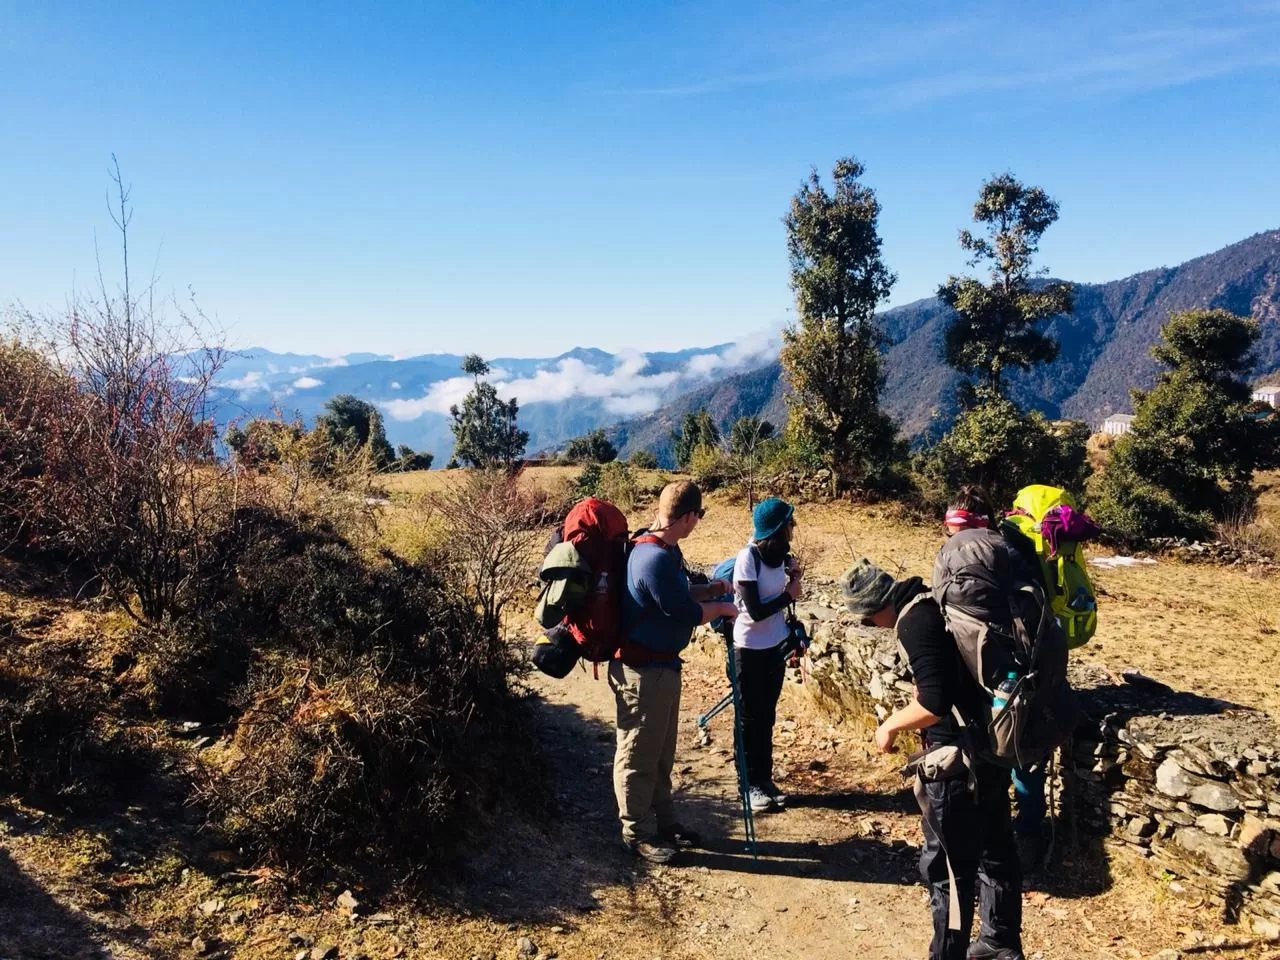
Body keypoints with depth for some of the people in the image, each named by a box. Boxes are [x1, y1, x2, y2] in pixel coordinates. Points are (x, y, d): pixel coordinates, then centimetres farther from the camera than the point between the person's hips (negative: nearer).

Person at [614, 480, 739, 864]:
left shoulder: (666, 550, 6)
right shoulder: (654, 558, -26)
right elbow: (685, 613, -21)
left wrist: (708, 589, 10)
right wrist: (722, 608, -5)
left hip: (662, 665, 10)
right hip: (642, 671, -10)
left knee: (662, 752, 20)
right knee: (638, 755, 5)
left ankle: (664, 822, 33)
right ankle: (635, 833, 19)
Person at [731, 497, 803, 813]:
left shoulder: (780, 554, -2)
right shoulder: (747, 558, -22)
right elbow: (756, 611, -22)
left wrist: (793, 578, -8)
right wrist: (789, 594, -11)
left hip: (775, 646, 6)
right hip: (750, 649, -6)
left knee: (767, 716, 15)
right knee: (751, 718, 7)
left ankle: (765, 779, 27)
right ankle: (751, 784, 19)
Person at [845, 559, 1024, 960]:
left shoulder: (914, 621, -22)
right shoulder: (938, 599, 7)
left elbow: (935, 704, -26)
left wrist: (891, 724, -11)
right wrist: (921, 693, 15)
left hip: (961, 755, -10)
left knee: (946, 863, 4)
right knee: (994, 846, 23)